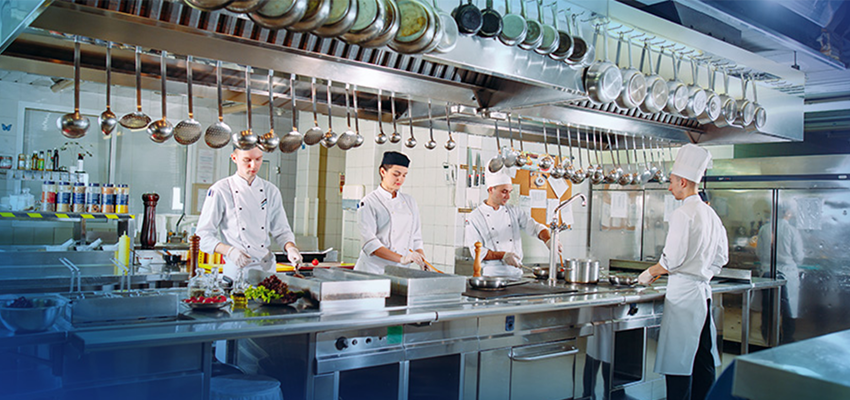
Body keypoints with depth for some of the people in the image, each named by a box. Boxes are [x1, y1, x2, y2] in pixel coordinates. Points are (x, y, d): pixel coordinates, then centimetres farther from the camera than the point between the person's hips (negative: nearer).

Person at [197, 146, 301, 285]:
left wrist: (290, 247, -8)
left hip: (267, 269, 4)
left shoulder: (271, 191, 10)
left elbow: (281, 230, 13)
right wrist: (229, 251, -19)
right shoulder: (220, 190, -3)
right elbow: (204, 236, -3)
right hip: (237, 271, -3)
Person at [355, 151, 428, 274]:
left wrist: (423, 263, 0)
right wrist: (401, 258, -20)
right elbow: (369, 243, -11)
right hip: (374, 270, -4)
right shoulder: (369, 202, -2)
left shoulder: (410, 202, 15)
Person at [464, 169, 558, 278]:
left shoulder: (515, 212, 12)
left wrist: (548, 241, -15)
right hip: (492, 274, -4)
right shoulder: (474, 218, 0)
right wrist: (503, 255, -17)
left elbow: (535, 227, 6)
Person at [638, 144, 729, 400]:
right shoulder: (711, 214, 12)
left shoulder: (683, 213, -14)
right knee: (702, 359, 13)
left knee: (678, 363, -4)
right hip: (703, 292, 9)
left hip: (683, 292, -9)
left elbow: (673, 258, -18)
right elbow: (721, 256, 18)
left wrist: (650, 273, -3)